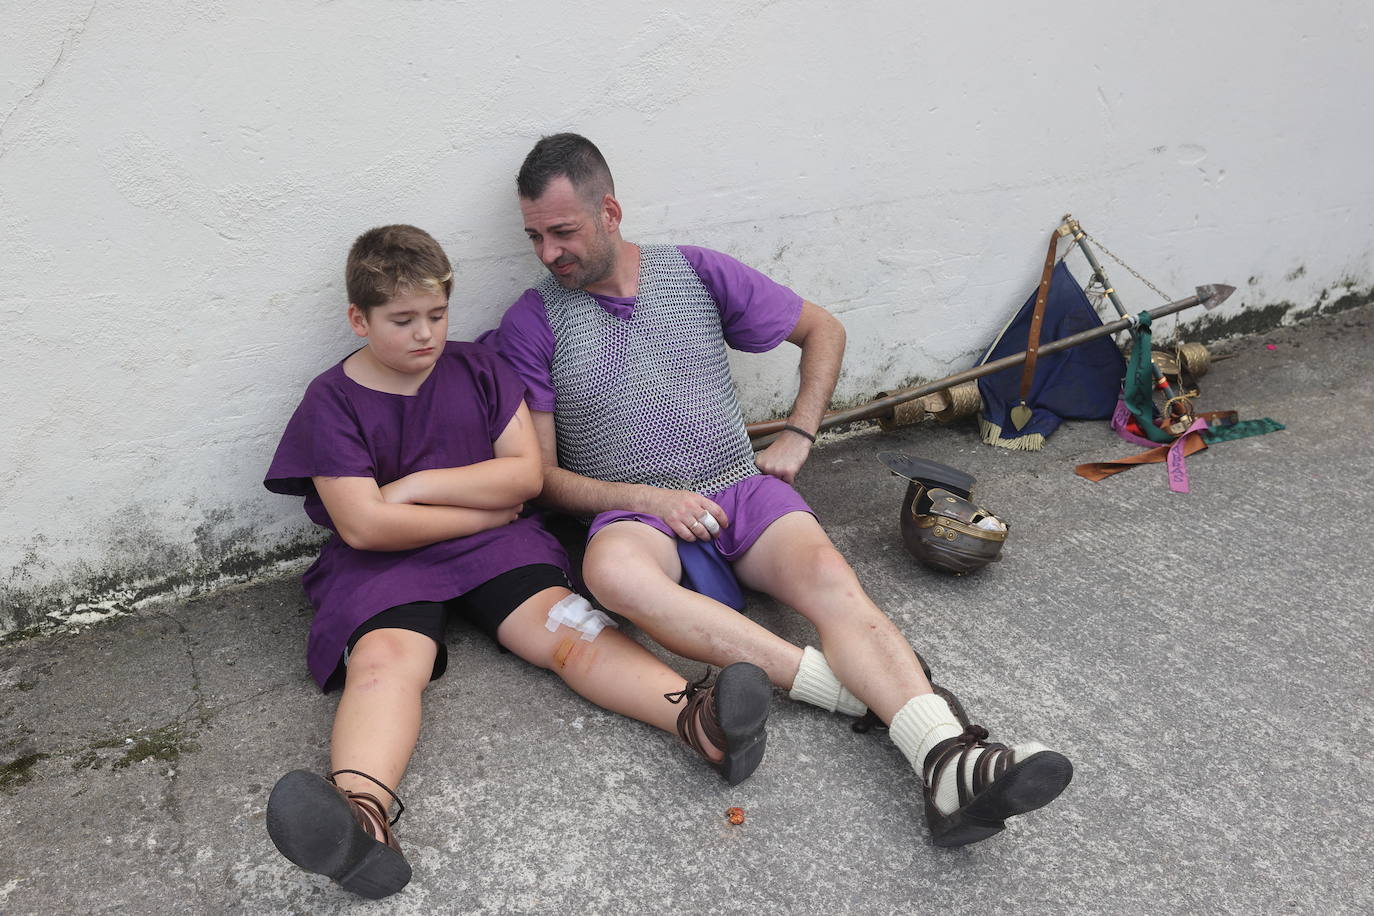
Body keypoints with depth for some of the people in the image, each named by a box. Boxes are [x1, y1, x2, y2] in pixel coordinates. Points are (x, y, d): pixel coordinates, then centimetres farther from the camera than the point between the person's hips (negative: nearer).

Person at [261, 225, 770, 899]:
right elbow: (364, 526, -12)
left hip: (492, 544, 2)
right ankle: (360, 817, -59)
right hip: (385, 565, -2)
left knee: (563, 622, -24)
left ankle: (698, 717, -46)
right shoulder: (332, 401, -2)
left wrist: (418, 484, -8)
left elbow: (526, 473, 0)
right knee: (384, 657, -31)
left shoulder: (478, 369, 8)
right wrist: (485, 509, -7)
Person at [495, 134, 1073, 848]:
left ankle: (948, 762, -44)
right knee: (612, 571, -37)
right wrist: (651, 497, -13)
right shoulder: (533, 321, 3)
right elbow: (539, 473, 0)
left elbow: (823, 329, 18)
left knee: (828, 576, -29)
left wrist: (796, 437, 6)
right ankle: (829, 682, -35)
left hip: (742, 489, 2)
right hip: (632, 510, -1)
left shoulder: (696, 272, 8)